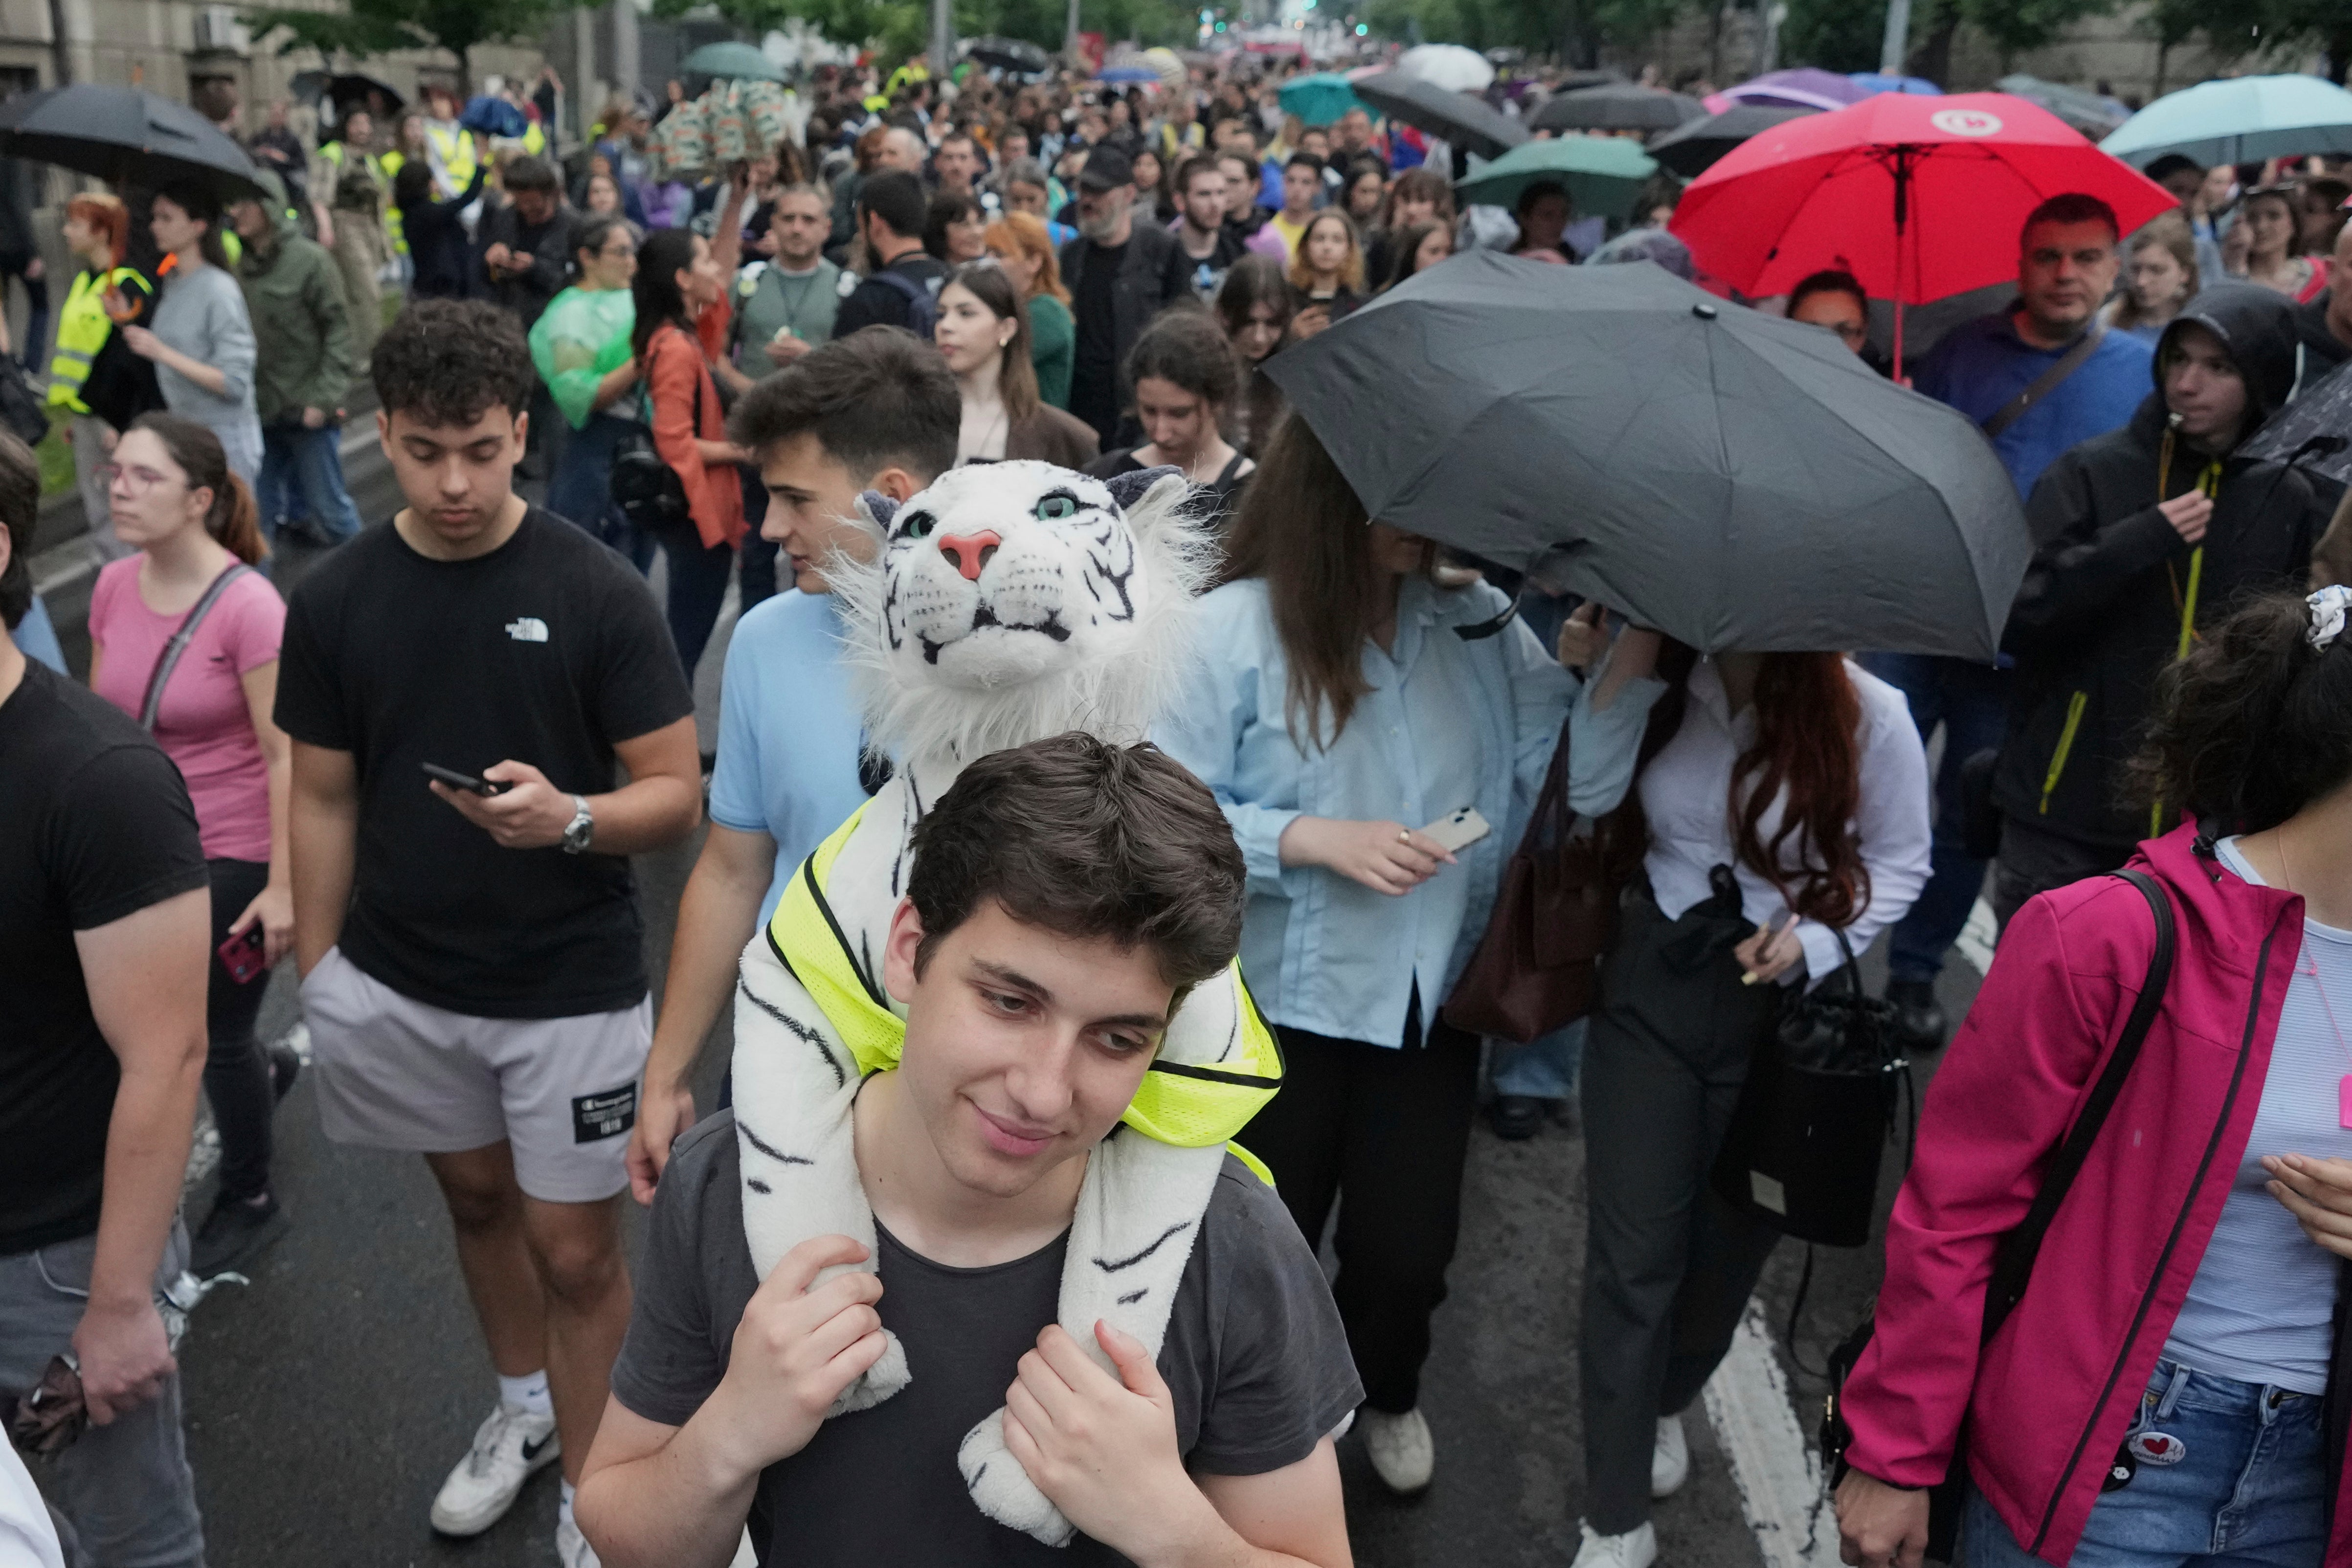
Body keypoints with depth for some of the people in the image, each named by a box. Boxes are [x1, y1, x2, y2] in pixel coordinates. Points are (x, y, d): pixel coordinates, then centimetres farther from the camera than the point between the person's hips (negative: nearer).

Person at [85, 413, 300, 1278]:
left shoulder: (247, 605, -22)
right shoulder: (113, 588, -3)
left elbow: (287, 756, -19)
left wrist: (283, 886, -18)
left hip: (234, 857, -6)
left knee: (217, 1036, 9)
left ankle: (250, 1201, 34)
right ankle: (264, 1069, 52)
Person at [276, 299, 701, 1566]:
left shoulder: (597, 592, -14)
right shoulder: (332, 599, -4)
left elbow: (676, 794, -12)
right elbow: (324, 801, 4)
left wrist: (568, 819, -32)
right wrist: (315, 983, 4)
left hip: (570, 987, -3)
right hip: (400, 985, 4)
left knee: (575, 1248, 5)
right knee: (475, 1196, 22)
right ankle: (523, 1406, 46)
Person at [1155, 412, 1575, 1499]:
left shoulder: (1481, 619, -3)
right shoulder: (1235, 628, -14)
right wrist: (1317, 841, -23)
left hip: (1435, 997, 3)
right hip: (1283, 1000, -2)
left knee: (1410, 1247, 15)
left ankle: (1386, 1392, 50)